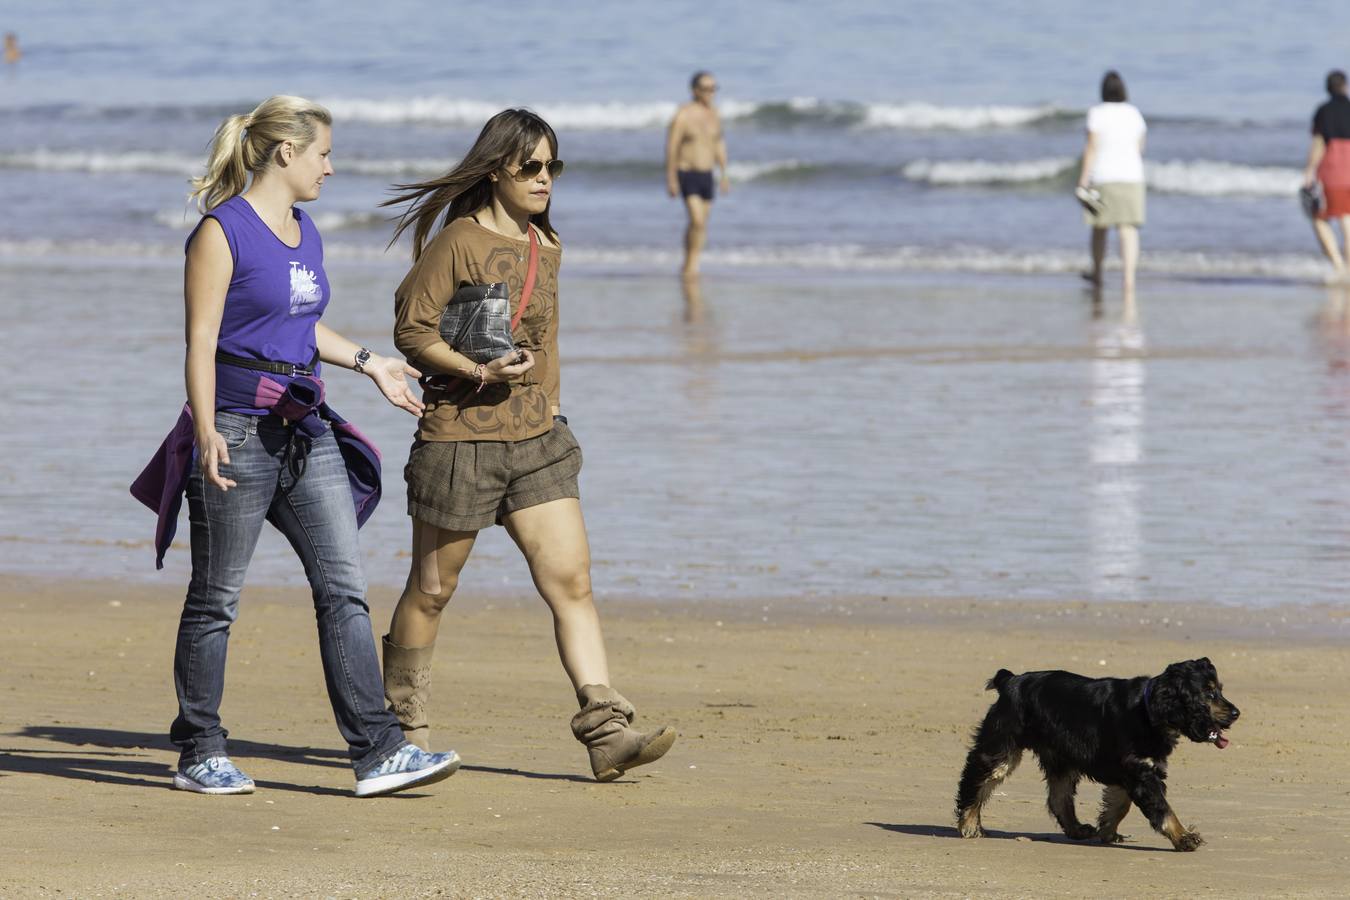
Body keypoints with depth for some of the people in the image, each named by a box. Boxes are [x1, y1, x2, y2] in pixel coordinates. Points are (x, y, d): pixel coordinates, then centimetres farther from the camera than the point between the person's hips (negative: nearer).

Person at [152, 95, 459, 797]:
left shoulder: (304, 232, 15)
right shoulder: (223, 231, -9)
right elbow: (202, 339, -14)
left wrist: (368, 364, 25)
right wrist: (206, 432, -22)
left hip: (303, 430, 8)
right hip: (238, 432, -8)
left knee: (344, 587, -1)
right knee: (217, 598, 2)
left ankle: (377, 751, -3)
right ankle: (200, 755, 12)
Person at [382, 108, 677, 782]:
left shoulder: (545, 247, 12)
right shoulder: (457, 243, -9)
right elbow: (412, 329, -12)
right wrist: (481, 373, -21)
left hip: (536, 441, 6)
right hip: (460, 437, -6)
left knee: (572, 581, -5)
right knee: (431, 589, 7)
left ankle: (607, 732, -10)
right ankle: (401, 723, 23)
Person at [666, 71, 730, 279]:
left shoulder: (714, 114, 7)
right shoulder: (683, 115, -13)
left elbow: (719, 145, 14)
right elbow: (671, 148, -12)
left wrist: (724, 175, 11)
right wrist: (671, 180, -15)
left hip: (706, 175, 6)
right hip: (687, 175, -6)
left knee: (700, 224, 7)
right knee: (697, 221, -18)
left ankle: (689, 267, 17)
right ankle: (691, 265, -5)